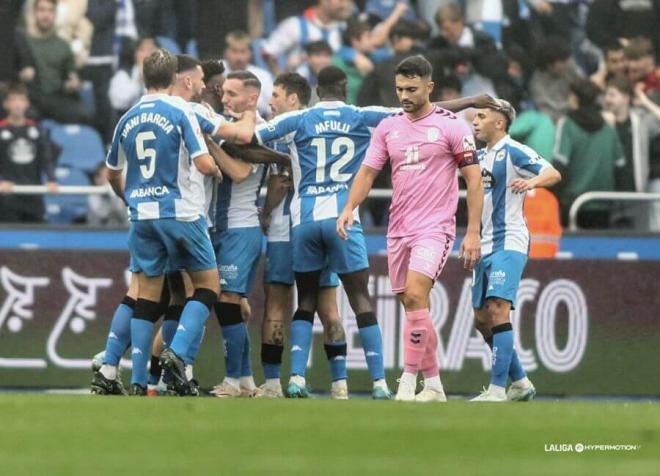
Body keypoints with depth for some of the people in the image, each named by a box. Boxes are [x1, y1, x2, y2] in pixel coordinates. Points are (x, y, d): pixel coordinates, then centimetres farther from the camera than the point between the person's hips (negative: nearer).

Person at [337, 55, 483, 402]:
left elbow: (473, 179, -4)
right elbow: (368, 172, 10)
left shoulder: (451, 126, -5)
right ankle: (433, 385, 17)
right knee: (413, 307, 8)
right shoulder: (388, 127, 9)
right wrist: (349, 208, -8)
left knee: (415, 296, -22)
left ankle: (408, 381, -19)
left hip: (435, 228, -6)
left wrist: (473, 233, -9)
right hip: (398, 229, 6)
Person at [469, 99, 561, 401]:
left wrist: (532, 181, -37)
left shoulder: (513, 151, -9)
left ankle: (497, 389, -23)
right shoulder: (482, 156, 17)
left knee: (498, 309, -20)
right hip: (486, 245, 9)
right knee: (482, 318, 10)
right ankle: (520, 382, 21)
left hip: (509, 242, -9)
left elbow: (554, 174, -19)